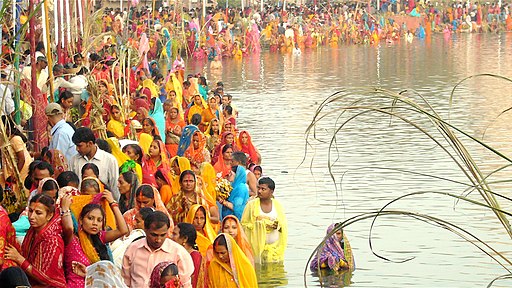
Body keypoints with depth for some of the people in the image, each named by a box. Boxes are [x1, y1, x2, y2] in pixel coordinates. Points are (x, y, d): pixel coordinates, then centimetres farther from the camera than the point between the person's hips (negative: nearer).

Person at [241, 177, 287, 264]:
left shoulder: (277, 205, 8)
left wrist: (277, 225, -11)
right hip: (257, 246, -2)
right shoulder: (251, 205, 1)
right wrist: (261, 225, -10)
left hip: (275, 246, 2)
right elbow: (243, 224, 0)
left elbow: (284, 226, 12)